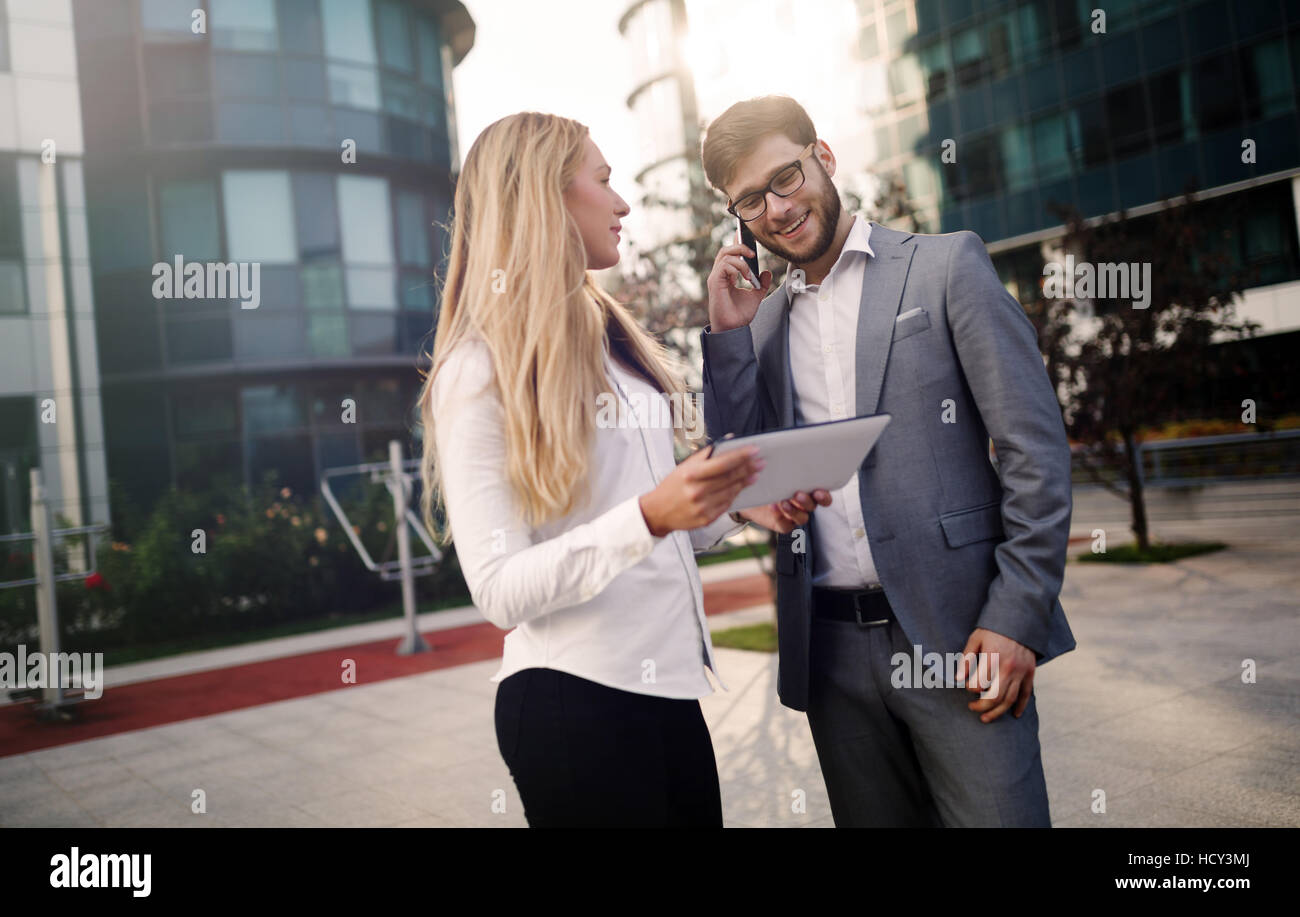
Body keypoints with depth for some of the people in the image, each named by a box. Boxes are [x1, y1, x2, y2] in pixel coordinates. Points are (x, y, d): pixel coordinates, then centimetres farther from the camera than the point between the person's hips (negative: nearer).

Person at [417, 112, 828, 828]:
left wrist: (742, 506, 1)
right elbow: (499, 591, -17)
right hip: (573, 696, -7)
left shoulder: (611, 337, 12)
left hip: (667, 686, 7)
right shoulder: (478, 372, -11)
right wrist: (650, 517, -27)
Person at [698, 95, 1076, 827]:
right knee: (875, 817, 13)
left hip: (954, 631, -3)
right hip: (833, 651, 4)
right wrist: (728, 332, -1)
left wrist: (1017, 617, -11)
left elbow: (1035, 446, -4)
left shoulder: (946, 265, 1)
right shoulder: (764, 317, 14)